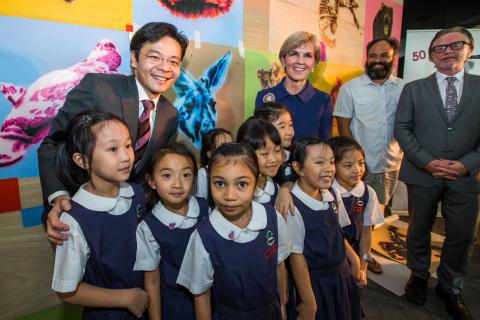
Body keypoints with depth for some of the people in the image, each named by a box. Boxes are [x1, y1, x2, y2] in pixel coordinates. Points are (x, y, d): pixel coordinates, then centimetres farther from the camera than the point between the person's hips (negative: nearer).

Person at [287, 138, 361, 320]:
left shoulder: (331, 193, -7)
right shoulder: (294, 207, -27)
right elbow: (296, 256, -20)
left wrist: (353, 259, 12)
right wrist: (308, 304, -14)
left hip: (341, 275, 7)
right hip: (315, 282, -7)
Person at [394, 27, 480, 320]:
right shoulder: (414, 89, 4)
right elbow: (402, 128, -2)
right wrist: (426, 161, -12)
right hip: (422, 173, 0)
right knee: (419, 230, 13)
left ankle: (450, 288, 32)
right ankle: (419, 276, 37)